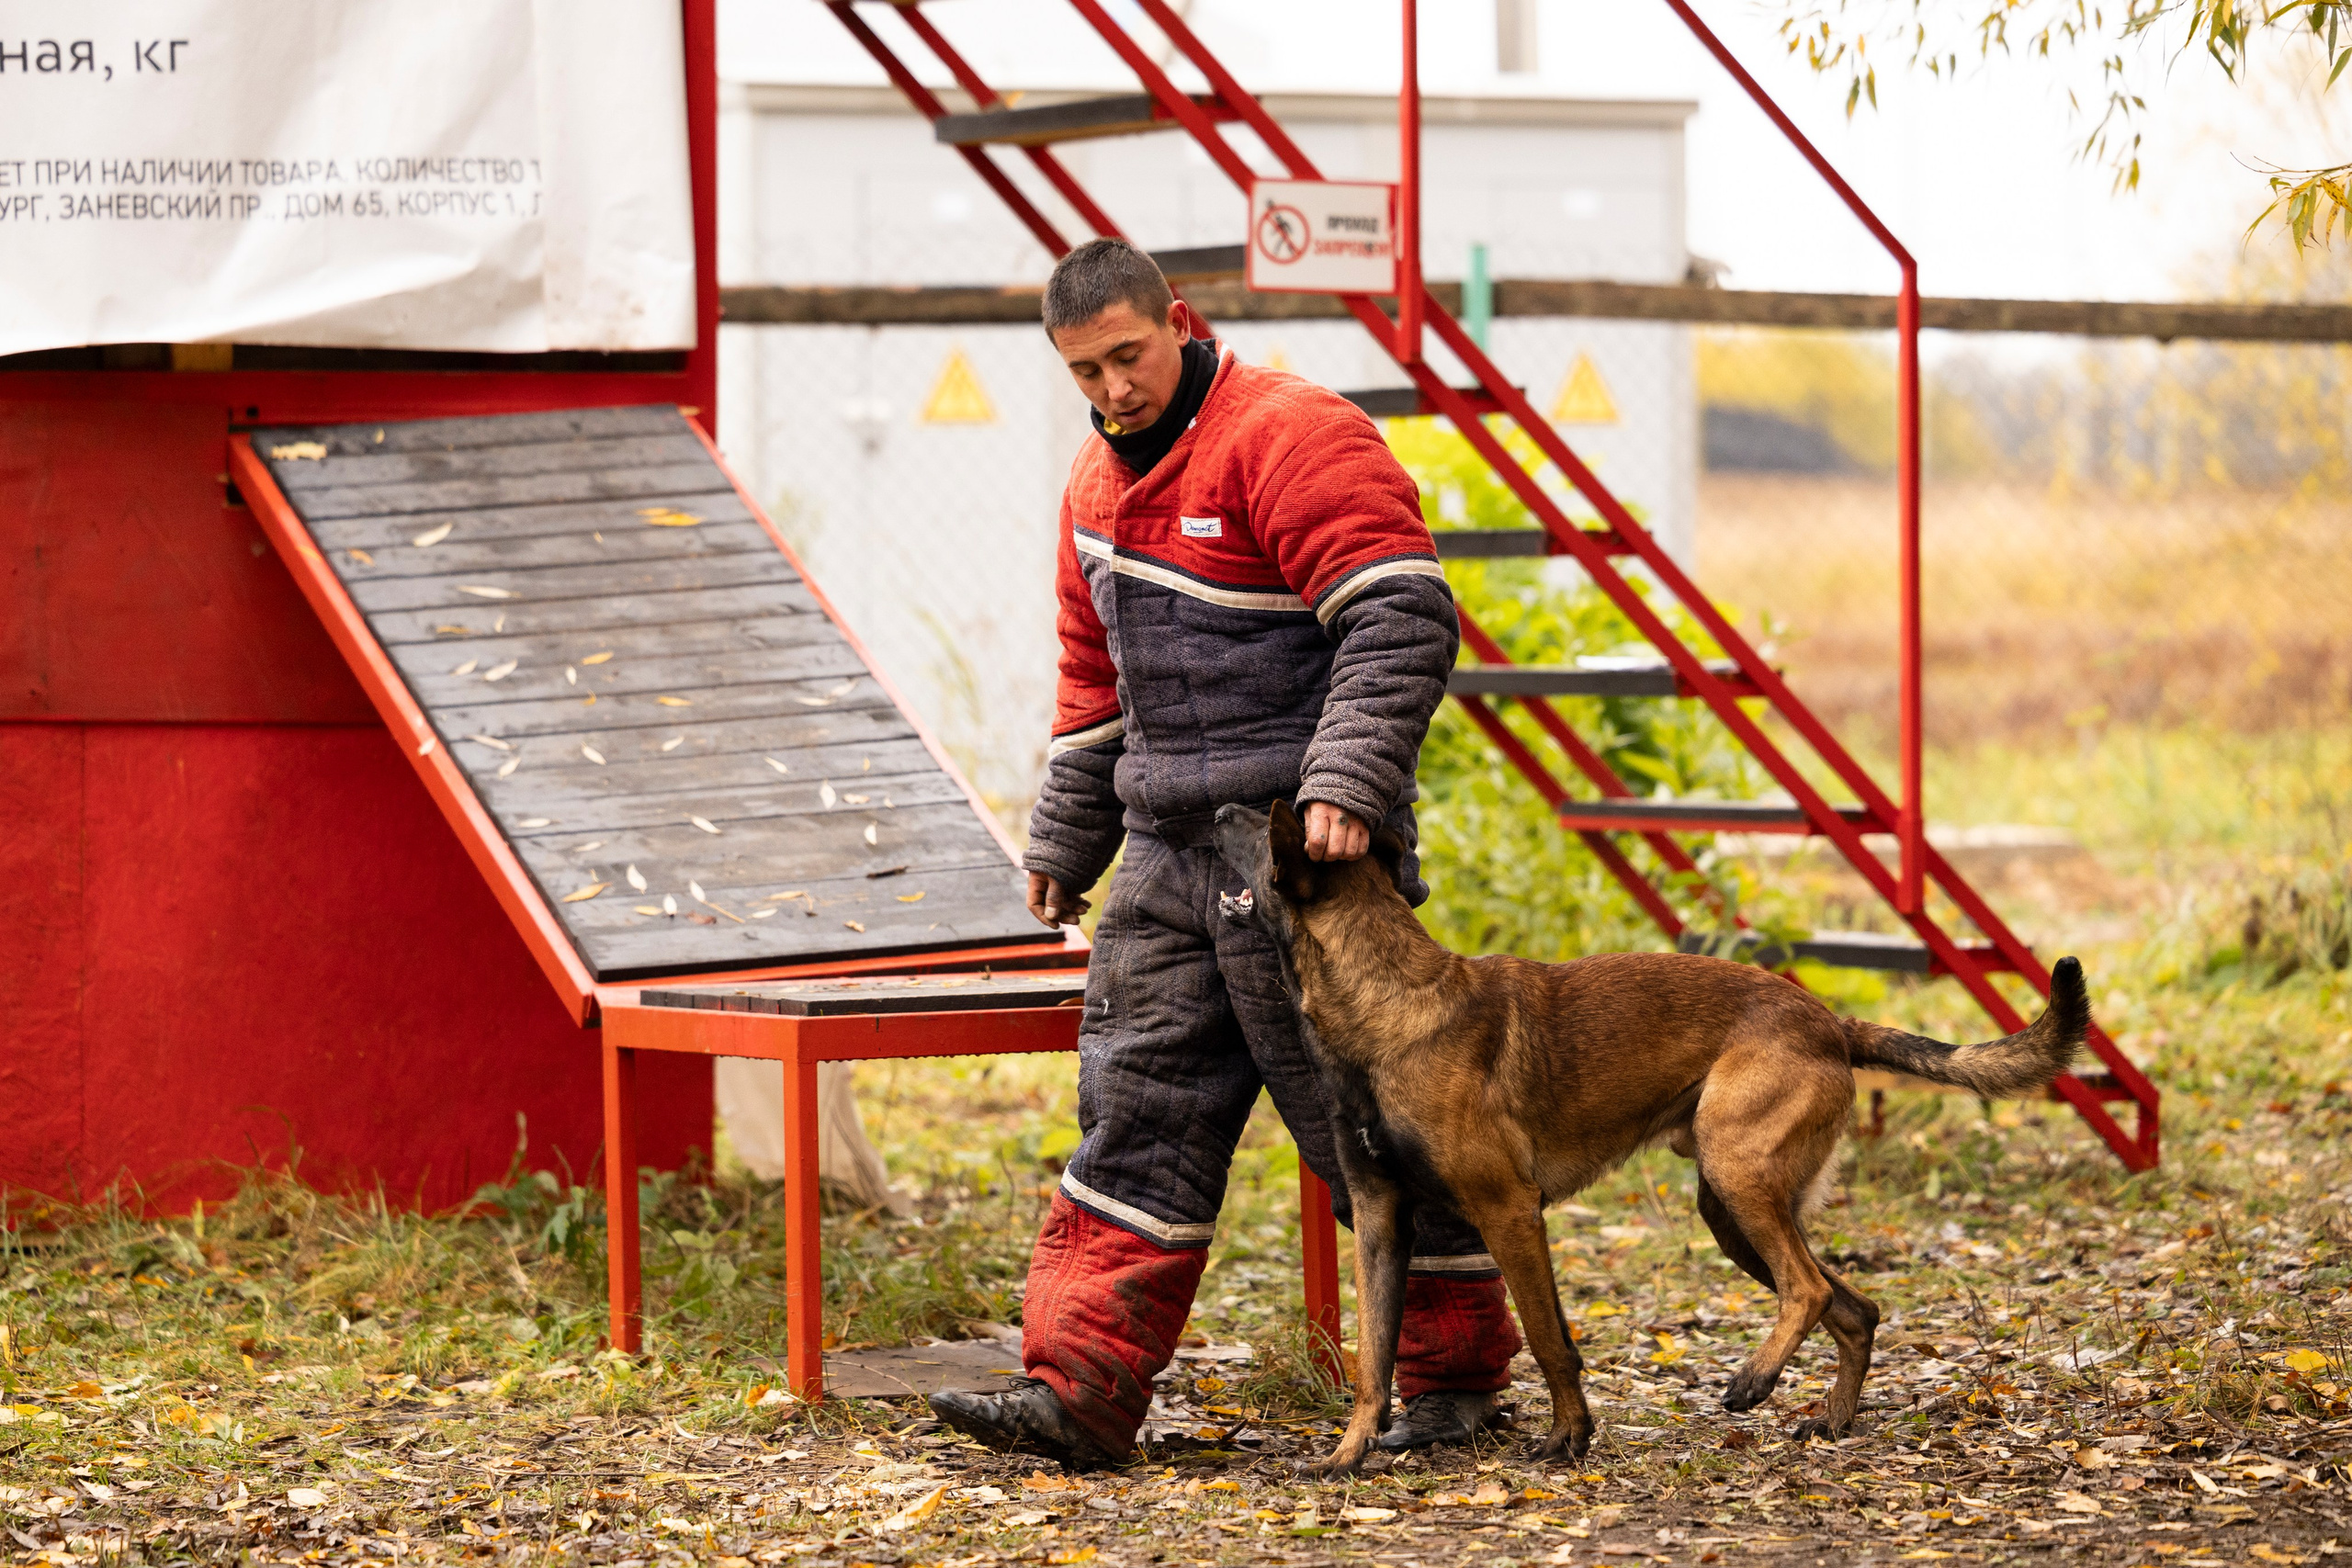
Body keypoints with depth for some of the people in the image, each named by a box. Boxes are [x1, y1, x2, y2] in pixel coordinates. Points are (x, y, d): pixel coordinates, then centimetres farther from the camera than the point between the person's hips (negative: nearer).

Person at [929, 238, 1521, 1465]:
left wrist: (1348, 781, -30)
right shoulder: (1101, 477, 15)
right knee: (1137, 1108, 2)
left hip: (1305, 851, -8)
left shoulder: (1290, 437, -14)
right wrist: (1065, 839, 25)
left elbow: (1402, 620, -21)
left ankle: (1458, 1375, 13)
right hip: (1173, 851, 8)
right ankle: (1080, 1386, 1)